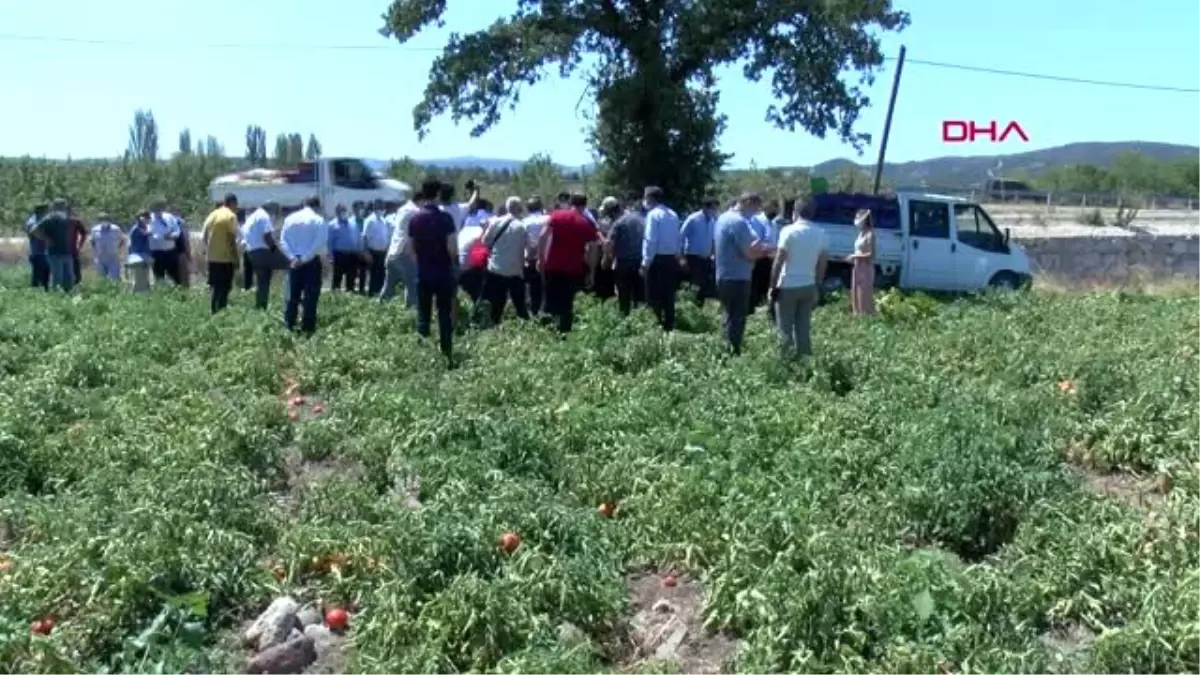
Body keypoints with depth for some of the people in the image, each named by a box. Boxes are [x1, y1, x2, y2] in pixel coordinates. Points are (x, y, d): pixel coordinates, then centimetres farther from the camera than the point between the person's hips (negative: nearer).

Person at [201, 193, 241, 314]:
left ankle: (213, 311, 15)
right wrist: (236, 259, -11)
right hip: (226, 257, -6)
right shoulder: (231, 216, -9)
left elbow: (204, 236, 13)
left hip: (212, 257, 7)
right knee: (224, 287, -1)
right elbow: (232, 239, -14)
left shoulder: (212, 215, 12)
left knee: (214, 286, 14)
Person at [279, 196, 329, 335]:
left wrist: (292, 257, -7)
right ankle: (307, 328, 0)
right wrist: (305, 258, -14)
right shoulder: (319, 220, -4)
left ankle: (288, 325, 13)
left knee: (292, 294, 12)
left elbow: (283, 241, 0)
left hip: (294, 262, 4)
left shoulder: (290, 219, 8)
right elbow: (320, 243, -15)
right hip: (312, 261, -4)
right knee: (310, 295, 0)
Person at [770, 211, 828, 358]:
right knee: (804, 327, 11)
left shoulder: (789, 231, -11)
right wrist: (817, 287, 16)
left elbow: (778, 262, -13)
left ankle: (787, 357, 2)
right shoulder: (821, 234, 4)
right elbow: (821, 265, 7)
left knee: (785, 327, 3)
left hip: (788, 287, -5)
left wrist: (773, 286, -7)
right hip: (809, 287, 5)